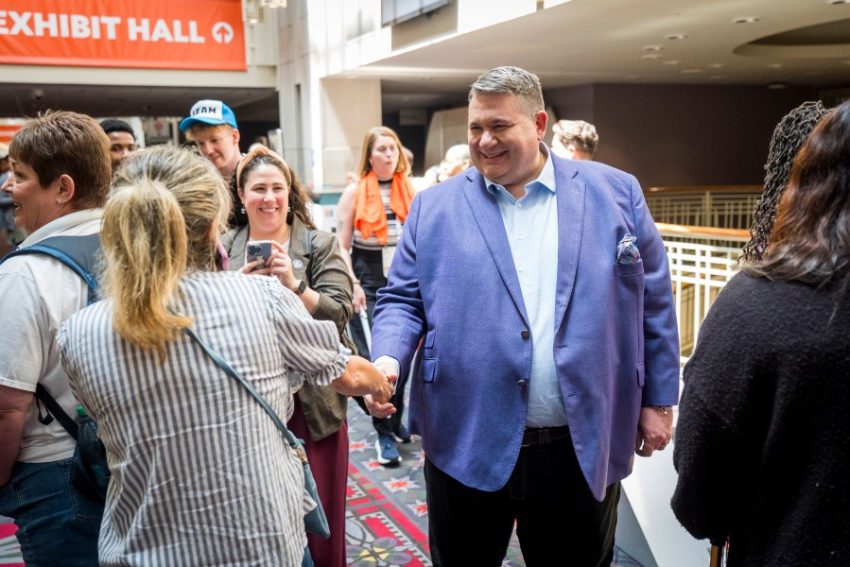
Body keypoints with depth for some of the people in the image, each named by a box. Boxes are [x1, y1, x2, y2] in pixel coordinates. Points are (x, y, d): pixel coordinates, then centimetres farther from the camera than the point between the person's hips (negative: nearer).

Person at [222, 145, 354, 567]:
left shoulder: (319, 244, 0)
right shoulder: (225, 249, 7)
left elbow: (339, 314, -9)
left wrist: (294, 284, -24)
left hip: (313, 400, -2)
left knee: (320, 513, 6)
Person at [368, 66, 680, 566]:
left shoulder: (615, 193, 2)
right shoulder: (434, 207, 4)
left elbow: (653, 302, 5)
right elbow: (403, 299, 3)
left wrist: (657, 400, 5)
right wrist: (388, 360, -16)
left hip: (584, 448, 0)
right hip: (466, 445, 1)